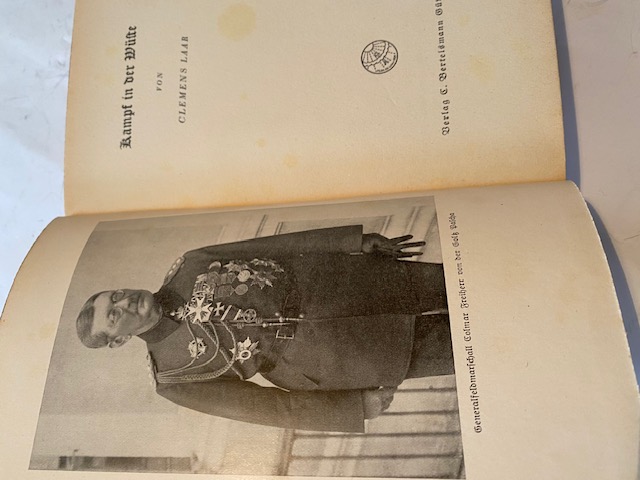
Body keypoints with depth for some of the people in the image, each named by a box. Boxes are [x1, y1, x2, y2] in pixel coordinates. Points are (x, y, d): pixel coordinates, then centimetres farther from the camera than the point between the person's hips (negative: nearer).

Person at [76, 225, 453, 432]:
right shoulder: (173, 379, -3)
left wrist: (359, 239, -3)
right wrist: (356, 406, -8)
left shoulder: (187, 268, 1)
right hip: (314, 351, -3)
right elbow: (257, 406, -4)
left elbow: (274, 245, 0)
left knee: (439, 283, 2)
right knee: (448, 350, -2)